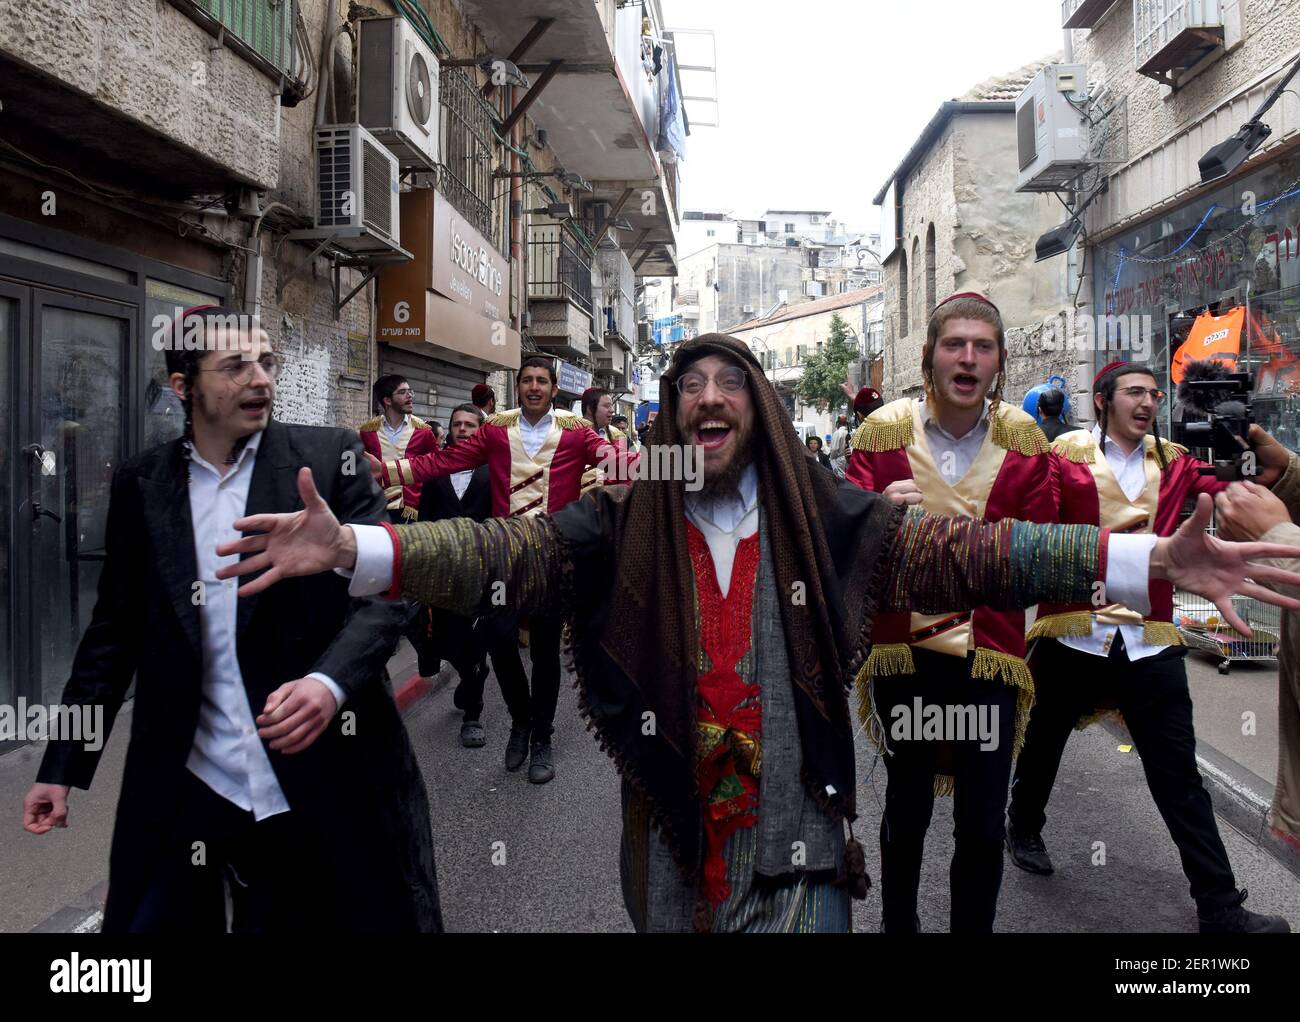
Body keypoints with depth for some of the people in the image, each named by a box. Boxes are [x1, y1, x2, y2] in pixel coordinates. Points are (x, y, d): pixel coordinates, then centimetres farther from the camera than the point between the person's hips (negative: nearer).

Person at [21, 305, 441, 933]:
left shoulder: (329, 456, -2)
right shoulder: (140, 484, 6)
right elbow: (115, 631, 11)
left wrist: (330, 681, -25)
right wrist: (61, 766, 10)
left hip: (325, 784, -2)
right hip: (184, 797, 2)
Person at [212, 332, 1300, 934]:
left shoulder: (824, 516, -4)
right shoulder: (624, 518, -5)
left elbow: (958, 548, -11)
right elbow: (509, 551, -14)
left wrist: (1153, 558, -20)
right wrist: (352, 547, -27)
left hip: (796, 830, -1)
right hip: (670, 826, 1)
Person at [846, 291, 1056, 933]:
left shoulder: (1024, 441, 2)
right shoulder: (881, 432, -2)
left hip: (989, 655, 1)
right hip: (901, 651, 0)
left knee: (983, 827, 7)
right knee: (906, 811, 15)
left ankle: (973, 928, 31)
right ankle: (896, 924, 36)